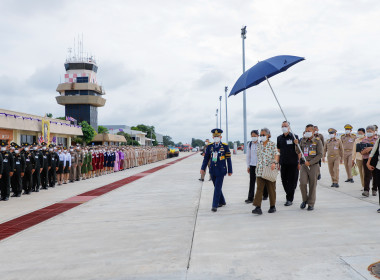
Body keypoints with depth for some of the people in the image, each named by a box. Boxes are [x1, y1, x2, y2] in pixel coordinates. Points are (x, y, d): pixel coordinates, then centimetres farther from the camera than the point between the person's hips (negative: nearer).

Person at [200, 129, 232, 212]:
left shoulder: (225, 146, -3)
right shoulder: (209, 146, 4)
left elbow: (228, 159, 0)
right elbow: (206, 158, 8)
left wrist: (230, 171, 1)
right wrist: (203, 168, 0)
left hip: (221, 171, -4)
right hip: (212, 170, 4)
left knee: (217, 188, -8)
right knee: (217, 187, 14)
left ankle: (215, 205, -5)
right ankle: (222, 202, 32)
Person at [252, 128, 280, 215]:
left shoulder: (272, 144, -1)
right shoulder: (259, 145, 12)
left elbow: (276, 154, -12)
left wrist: (274, 162, -30)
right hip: (260, 170, 3)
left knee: (271, 188, 7)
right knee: (259, 188, -7)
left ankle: (272, 206, 21)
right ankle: (258, 207, -11)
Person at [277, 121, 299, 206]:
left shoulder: (294, 137, -1)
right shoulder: (279, 138, 10)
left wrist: (299, 162, -5)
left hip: (293, 163, -4)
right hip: (283, 163, 4)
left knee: (292, 181, -1)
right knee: (284, 181, 6)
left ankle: (290, 199, 5)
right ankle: (290, 196, 25)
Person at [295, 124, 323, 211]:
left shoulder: (317, 141, -2)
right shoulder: (303, 140, 10)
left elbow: (320, 154, -7)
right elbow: (298, 152, 16)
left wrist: (310, 162, -14)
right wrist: (296, 144, -2)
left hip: (314, 165, -3)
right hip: (304, 165, 3)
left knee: (312, 185, 1)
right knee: (302, 183, -9)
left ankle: (311, 204, 12)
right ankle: (305, 200, 13)